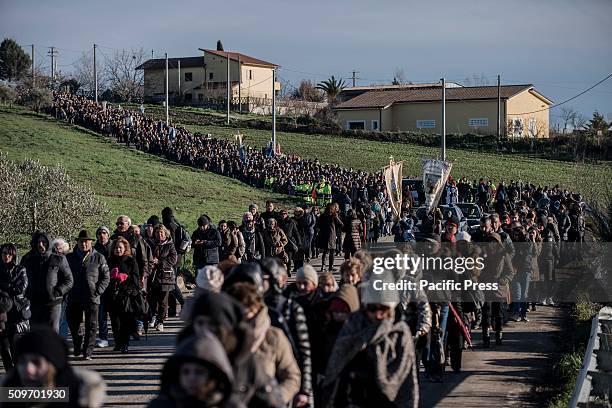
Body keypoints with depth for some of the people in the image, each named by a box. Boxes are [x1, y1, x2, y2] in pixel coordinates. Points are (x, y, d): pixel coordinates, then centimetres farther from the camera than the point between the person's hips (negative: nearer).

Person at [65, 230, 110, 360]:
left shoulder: (99, 258, 4)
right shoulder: (69, 258, 9)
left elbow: (106, 277, 5)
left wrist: (98, 291, -6)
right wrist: (67, 290, 2)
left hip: (92, 297, -2)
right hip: (74, 298, 2)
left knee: (91, 326, 0)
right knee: (73, 324, 8)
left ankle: (88, 352, 5)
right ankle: (77, 347, 28)